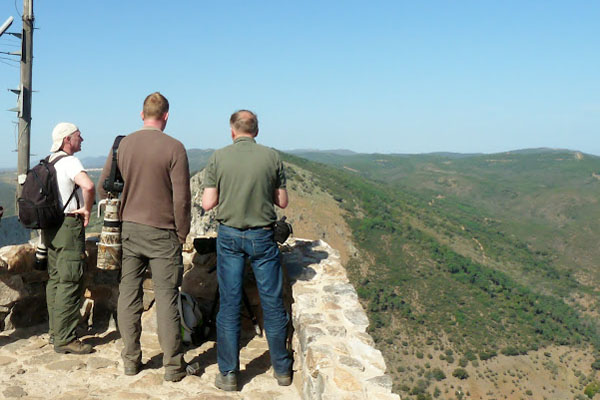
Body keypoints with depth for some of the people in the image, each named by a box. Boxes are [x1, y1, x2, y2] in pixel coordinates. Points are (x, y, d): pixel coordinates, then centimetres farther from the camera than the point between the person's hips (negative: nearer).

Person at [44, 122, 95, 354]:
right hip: (69, 225, -10)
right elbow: (88, 186, -32)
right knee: (70, 283, -7)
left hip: (50, 227, 10)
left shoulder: (49, 163, 15)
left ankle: (55, 332, 24)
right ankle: (64, 339, -4)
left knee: (55, 280, 15)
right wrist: (87, 209, -16)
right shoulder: (69, 161, -14)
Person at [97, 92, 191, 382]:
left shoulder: (121, 145, 2)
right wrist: (182, 233, 2)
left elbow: (103, 188, 6)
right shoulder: (174, 148, -9)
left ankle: (131, 360, 21)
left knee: (128, 295, 11)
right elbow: (182, 197, -10)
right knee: (166, 297, 3)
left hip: (127, 230, 3)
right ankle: (173, 365, 9)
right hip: (162, 233, -3)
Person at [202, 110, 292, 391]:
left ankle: (228, 374, 15)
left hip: (229, 236, 0)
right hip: (262, 236, 0)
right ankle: (282, 369, 23)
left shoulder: (218, 158, -5)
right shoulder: (272, 157, -4)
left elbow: (208, 203, -5)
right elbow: (282, 202, 1)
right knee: (273, 304, 11)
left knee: (229, 305, 8)